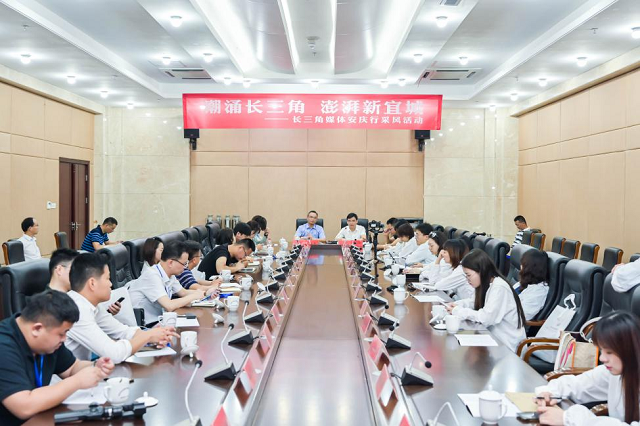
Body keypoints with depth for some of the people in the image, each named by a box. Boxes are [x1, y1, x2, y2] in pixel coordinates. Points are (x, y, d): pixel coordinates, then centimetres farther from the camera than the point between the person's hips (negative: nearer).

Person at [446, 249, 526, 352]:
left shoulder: (499, 288, -21)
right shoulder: (487, 284, 4)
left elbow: (486, 317, -27)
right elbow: (477, 302, 22)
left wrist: (458, 311, -16)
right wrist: (457, 304, 4)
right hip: (494, 336, 7)